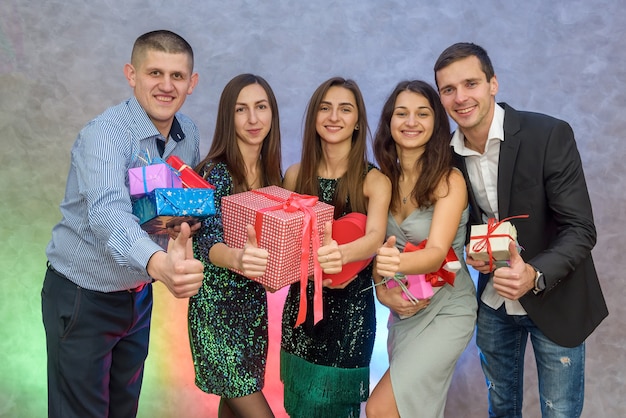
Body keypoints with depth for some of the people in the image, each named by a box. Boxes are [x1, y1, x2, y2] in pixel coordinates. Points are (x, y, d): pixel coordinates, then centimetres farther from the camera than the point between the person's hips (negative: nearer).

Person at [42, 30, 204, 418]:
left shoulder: (189, 133, -3)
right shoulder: (106, 133, -24)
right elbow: (108, 212, -42)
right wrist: (158, 263, -59)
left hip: (138, 295, 6)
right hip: (84, 297, -6)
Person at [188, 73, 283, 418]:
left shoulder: (273, 174, 3)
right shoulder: (215, 172, -16)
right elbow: (208, 241, -28)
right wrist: (237, 258, -49)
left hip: (254, 305, 6)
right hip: (217, 307, -6)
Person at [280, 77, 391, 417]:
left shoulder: (374, 181, -9)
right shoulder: (295, 175, 0)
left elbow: (375, 237, -25)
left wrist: (340, 253, -46)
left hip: (350, 306, -3)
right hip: (301, 303, 3)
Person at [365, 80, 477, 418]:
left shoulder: (449, 180, -18)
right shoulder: (383, 179, -3)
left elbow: (437, 252, -28)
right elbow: (375, 243, 1)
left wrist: (399, 263, -48)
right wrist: (381, 289, -16)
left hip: (446, 311, -5)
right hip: (403, 309, 5)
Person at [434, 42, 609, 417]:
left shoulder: (550, 135, -20)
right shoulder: (450, 153, -5)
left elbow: (581, 230, -20)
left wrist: (536, 275, -37)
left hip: (555, 300, -4)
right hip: (493, 301, 4)